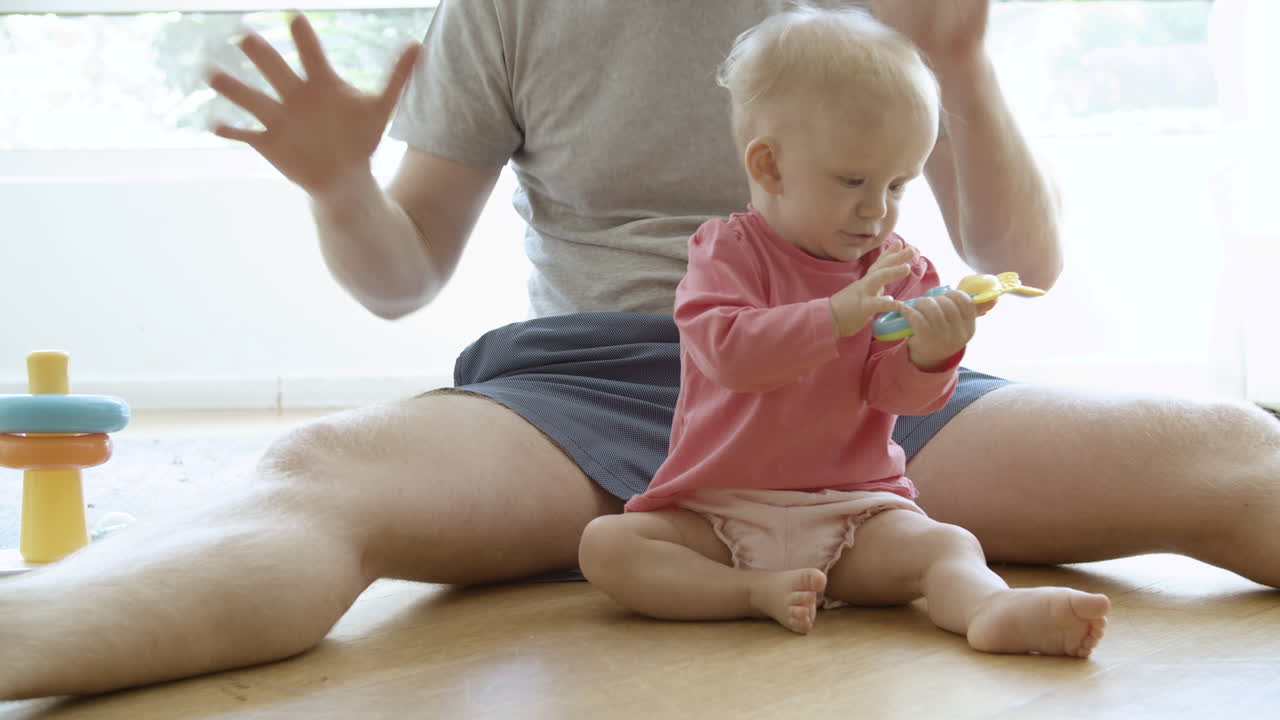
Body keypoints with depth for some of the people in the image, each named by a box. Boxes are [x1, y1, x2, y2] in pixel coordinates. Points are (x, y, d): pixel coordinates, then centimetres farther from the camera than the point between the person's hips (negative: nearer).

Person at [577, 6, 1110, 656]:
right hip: (717, 514, -1)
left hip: (852, 513, 2)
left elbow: (899, 393, -5)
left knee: (947, 545, -24)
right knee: (605, 544, -23)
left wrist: (928, 356, -29)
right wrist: (837, 316, -35)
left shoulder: (901, 268, 5)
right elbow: (726, 350, -24)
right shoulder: (727, 252, -5)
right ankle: (757, 591, -30)